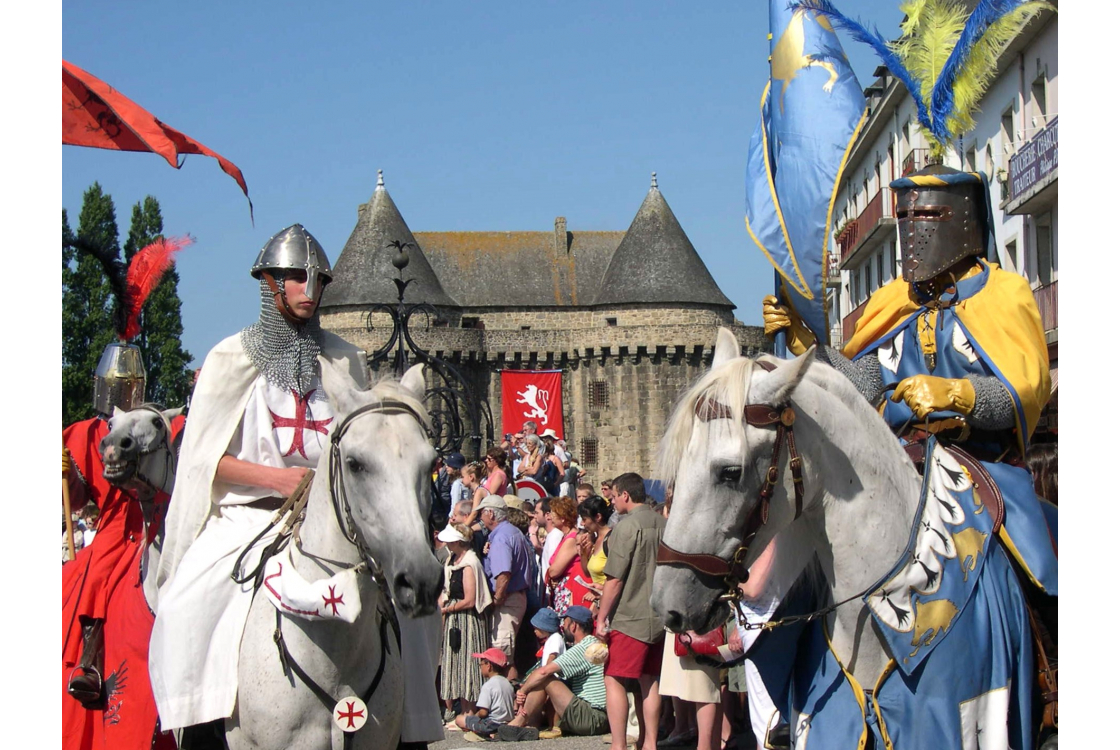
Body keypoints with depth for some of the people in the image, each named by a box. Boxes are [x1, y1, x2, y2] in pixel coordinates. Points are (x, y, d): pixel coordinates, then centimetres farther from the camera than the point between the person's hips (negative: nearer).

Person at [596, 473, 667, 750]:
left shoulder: (627, 526, -13)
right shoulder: (663, 525, 8)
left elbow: (615, 579, -15)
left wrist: (602, 617, -9)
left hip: (629, 617, -7)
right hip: (659, 618, 7)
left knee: (614, 679, -3)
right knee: (649, 680, 13)